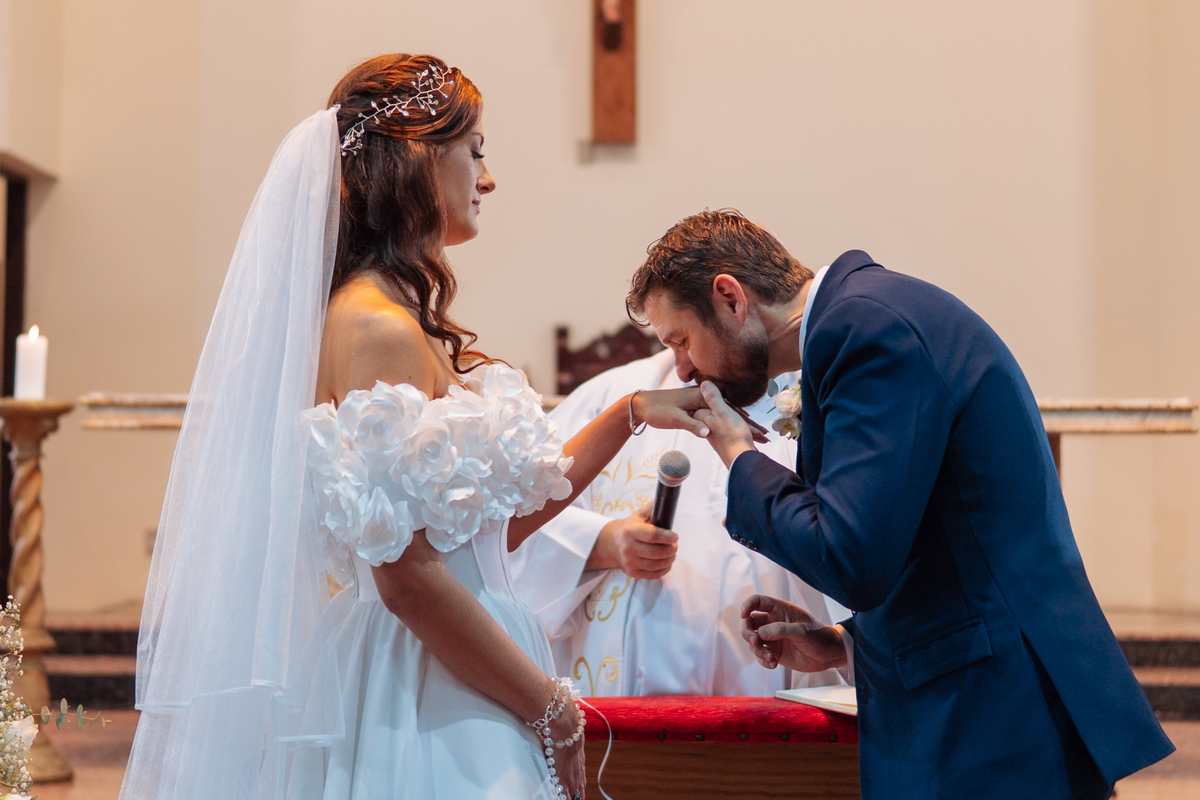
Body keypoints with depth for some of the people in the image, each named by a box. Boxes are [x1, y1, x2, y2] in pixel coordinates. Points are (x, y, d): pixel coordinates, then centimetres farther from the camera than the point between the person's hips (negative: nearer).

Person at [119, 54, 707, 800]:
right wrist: (554, 710, -12)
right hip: (420, 705, -9)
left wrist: (630, 414, 17)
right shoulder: (376, 328, -17)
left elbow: (500, 521, 16)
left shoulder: (407, 324, 11)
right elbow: (408, 577, -22)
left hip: (454, 684, 9)